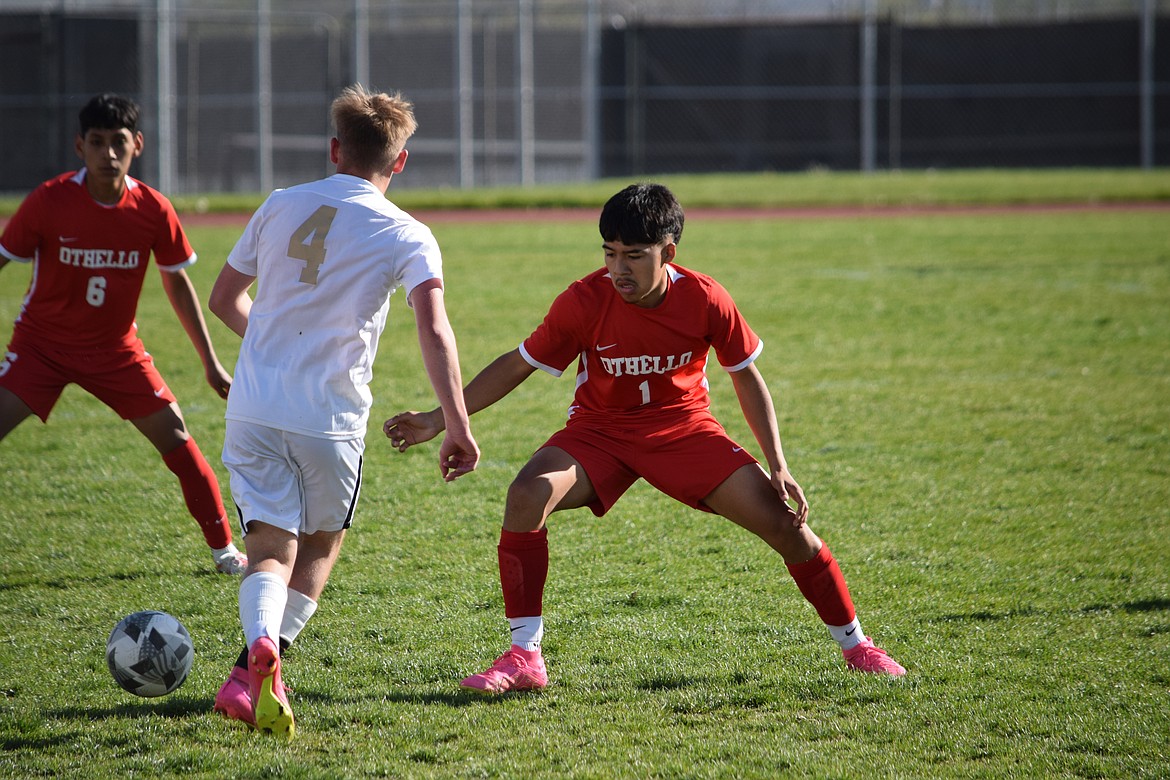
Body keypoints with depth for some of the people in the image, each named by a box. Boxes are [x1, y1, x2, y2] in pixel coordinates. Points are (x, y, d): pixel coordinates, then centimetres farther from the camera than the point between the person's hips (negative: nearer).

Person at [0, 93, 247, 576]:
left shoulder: (153, 211, -11)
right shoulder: (49, 201, -18)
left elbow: (177, 283, 5)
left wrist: (210, 363, 7)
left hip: (115, 349, 2)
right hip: (41, 344, -2)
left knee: (175, 436, -4)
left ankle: (223, 549, 11)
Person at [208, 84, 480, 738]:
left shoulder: (282, 207, 8)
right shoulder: (406, 236, -3)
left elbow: (225, 299, 19)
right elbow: (434, 332, -17)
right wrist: (457, 426, -18)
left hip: (253, 410, 2)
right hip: (331, 418, -2)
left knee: (270, 552, 4)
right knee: (321, 545, 19)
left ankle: (261, 648, -28)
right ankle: (253, 678, 3)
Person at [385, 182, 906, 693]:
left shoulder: (706, 301, -18)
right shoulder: (585, 302, -21)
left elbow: (747, 380, -3)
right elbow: (517, 366, -9)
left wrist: (778, 469, -7)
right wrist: (439, 420, -14)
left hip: (684, 429, 1)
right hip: (600, 431, -1)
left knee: (784, 520, -11)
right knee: (527, 496, -29)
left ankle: (855, 646, 12)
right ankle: (524, 659, -19)